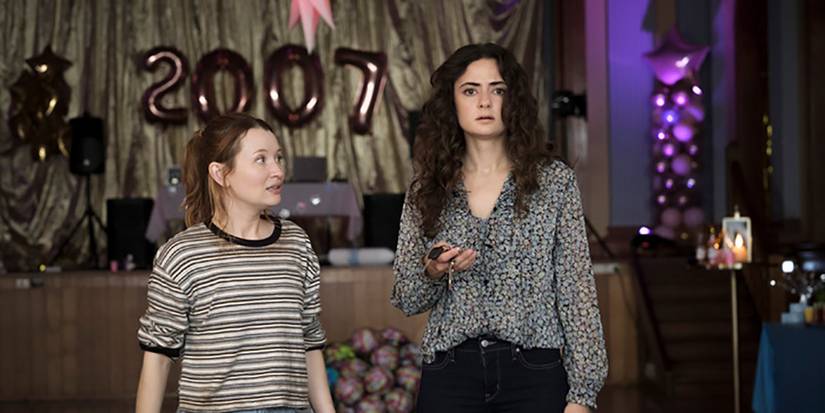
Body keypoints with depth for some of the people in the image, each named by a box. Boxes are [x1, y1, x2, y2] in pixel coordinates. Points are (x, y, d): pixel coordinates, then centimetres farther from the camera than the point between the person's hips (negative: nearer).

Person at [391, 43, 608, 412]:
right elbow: (406, 301, 11)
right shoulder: (426, 190, 7)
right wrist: (432, 272, -11)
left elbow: (577, 291, 0)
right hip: (449, 374, 2)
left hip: (534, 372, -1)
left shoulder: (554, 182, 1)